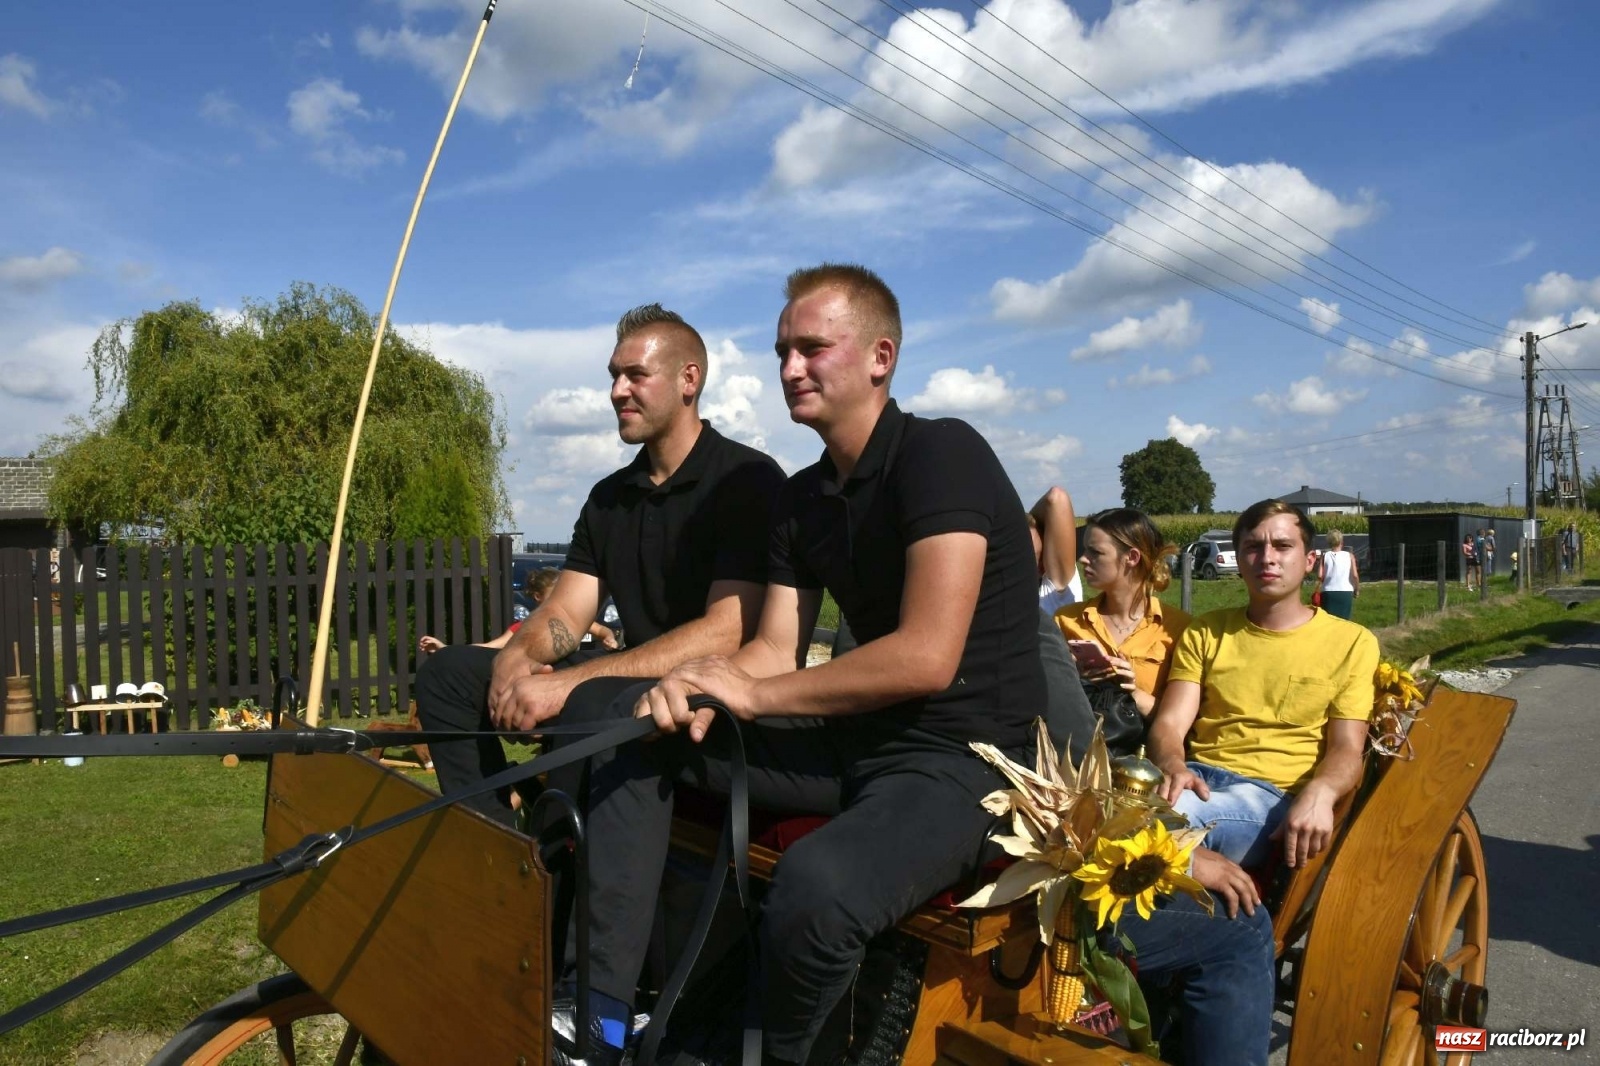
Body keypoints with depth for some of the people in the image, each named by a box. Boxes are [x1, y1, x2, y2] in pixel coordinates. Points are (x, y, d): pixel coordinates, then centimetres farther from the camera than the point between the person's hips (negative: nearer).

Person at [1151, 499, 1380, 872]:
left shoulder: (1351, 642, 11)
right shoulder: (1205, 633, 17)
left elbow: (1347, 749, 2)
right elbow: (1169, 724, 6)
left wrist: (1319, 793, -22)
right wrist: (1173, 766, -19)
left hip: (1274, 795, -3)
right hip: (1196, 779, 3)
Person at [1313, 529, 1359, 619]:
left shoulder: (1324, 556, 1)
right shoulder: (1349, 556, 1)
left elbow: (1320, 576, -7)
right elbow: (1355, 575, -5)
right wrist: (1357, 589, 9)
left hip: (1328, 592, 0)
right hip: (1345, 592, 0)